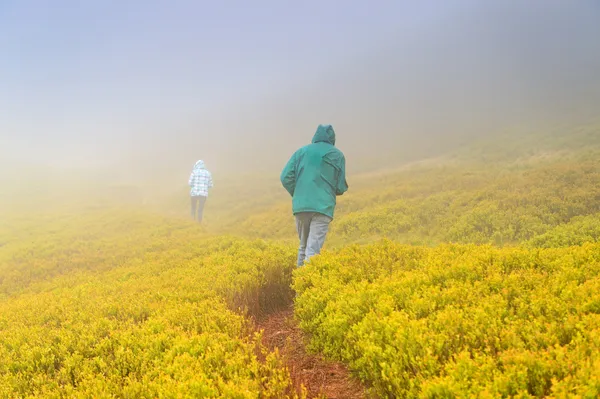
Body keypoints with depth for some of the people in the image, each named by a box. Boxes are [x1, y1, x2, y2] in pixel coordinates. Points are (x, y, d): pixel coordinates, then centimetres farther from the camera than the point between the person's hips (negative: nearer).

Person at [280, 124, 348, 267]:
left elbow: (286, 177, 4)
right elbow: (341, 187, 4)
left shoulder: (301, 152, 13)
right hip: (322, 207, -3)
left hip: (300, 206, 3)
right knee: (313, 249, -7)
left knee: (303, 246, 17)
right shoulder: (337, 155, 8)